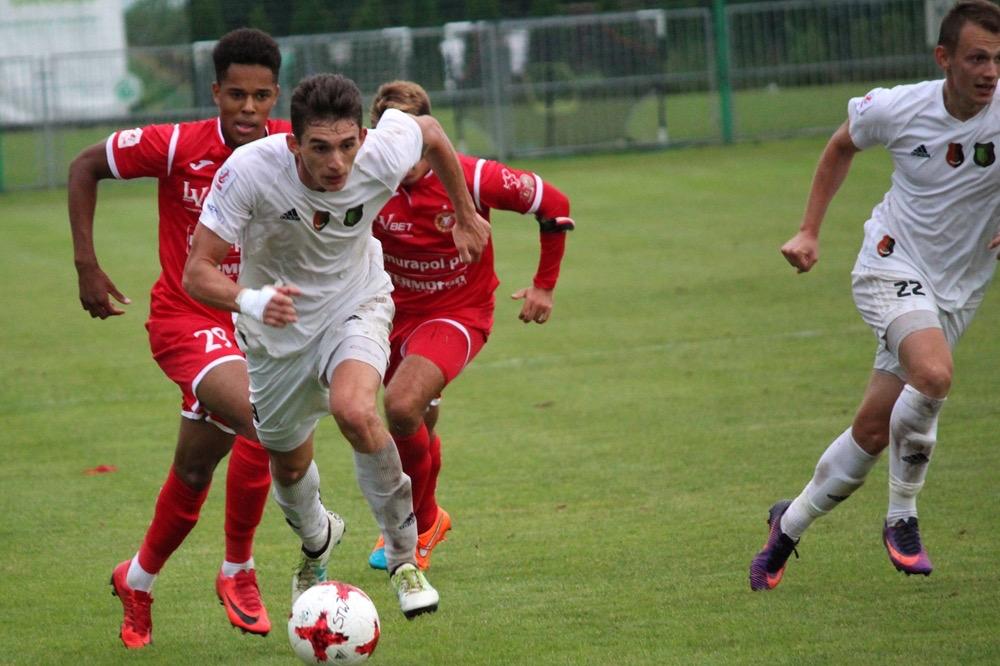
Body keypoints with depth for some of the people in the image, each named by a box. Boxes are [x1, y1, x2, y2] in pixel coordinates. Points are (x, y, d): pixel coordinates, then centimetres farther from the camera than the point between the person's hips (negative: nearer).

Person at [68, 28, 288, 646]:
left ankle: (138, 580, 38)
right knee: (268, 423, -28)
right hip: (186, 317, -5)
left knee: (194, 471, 14)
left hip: (251, 321, 5)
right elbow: (85, 167, -4)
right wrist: (87, 266, -9)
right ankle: (238, 571, -11)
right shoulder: (176, 147, -17)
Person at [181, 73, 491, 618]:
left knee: (353, 410, -32)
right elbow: (197, 271, -30)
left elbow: (429, 130, -1)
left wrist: (465, 216, 11)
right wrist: (249, 300, -51)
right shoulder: (251, 170, -33)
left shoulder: (381, 157, -27)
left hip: (355, 306, -1)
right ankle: (315, 543, 54)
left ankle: (403, 556, -12)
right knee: (289, 466, 17)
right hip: (278, 329, 1)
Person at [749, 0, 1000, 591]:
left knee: (874, 432, 5)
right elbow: (843, 147, 11)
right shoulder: (897, 109, -11)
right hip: (892, 268, -2)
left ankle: (789, 525, 29)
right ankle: (902, 518, -11)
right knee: (933, 374, -31)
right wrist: (810, 232, 10)